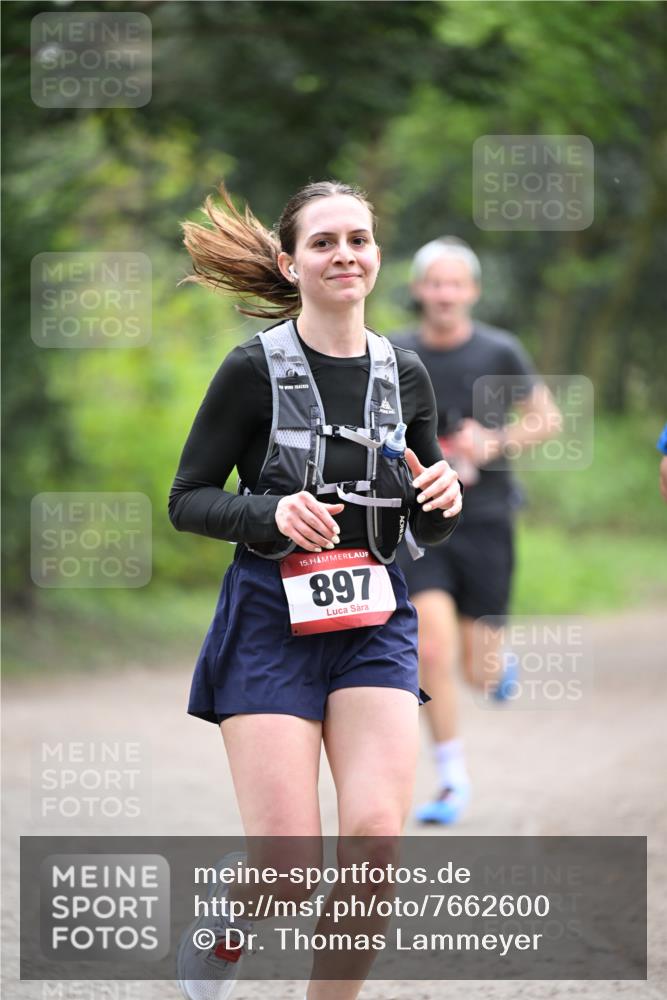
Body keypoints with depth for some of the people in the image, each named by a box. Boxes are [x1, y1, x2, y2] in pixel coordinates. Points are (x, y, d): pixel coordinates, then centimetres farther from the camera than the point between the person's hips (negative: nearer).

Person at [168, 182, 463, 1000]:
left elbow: (427, 531, 15)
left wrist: (443, 501, -8)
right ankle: (217, 918, 26)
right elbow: (186, 501, -2)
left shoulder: (406, 374, 7)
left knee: (377, 837, -16)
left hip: (374, 624, 4)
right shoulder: (255, 369, -5)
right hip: (271, 618, -4)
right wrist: (273, 514, -20)